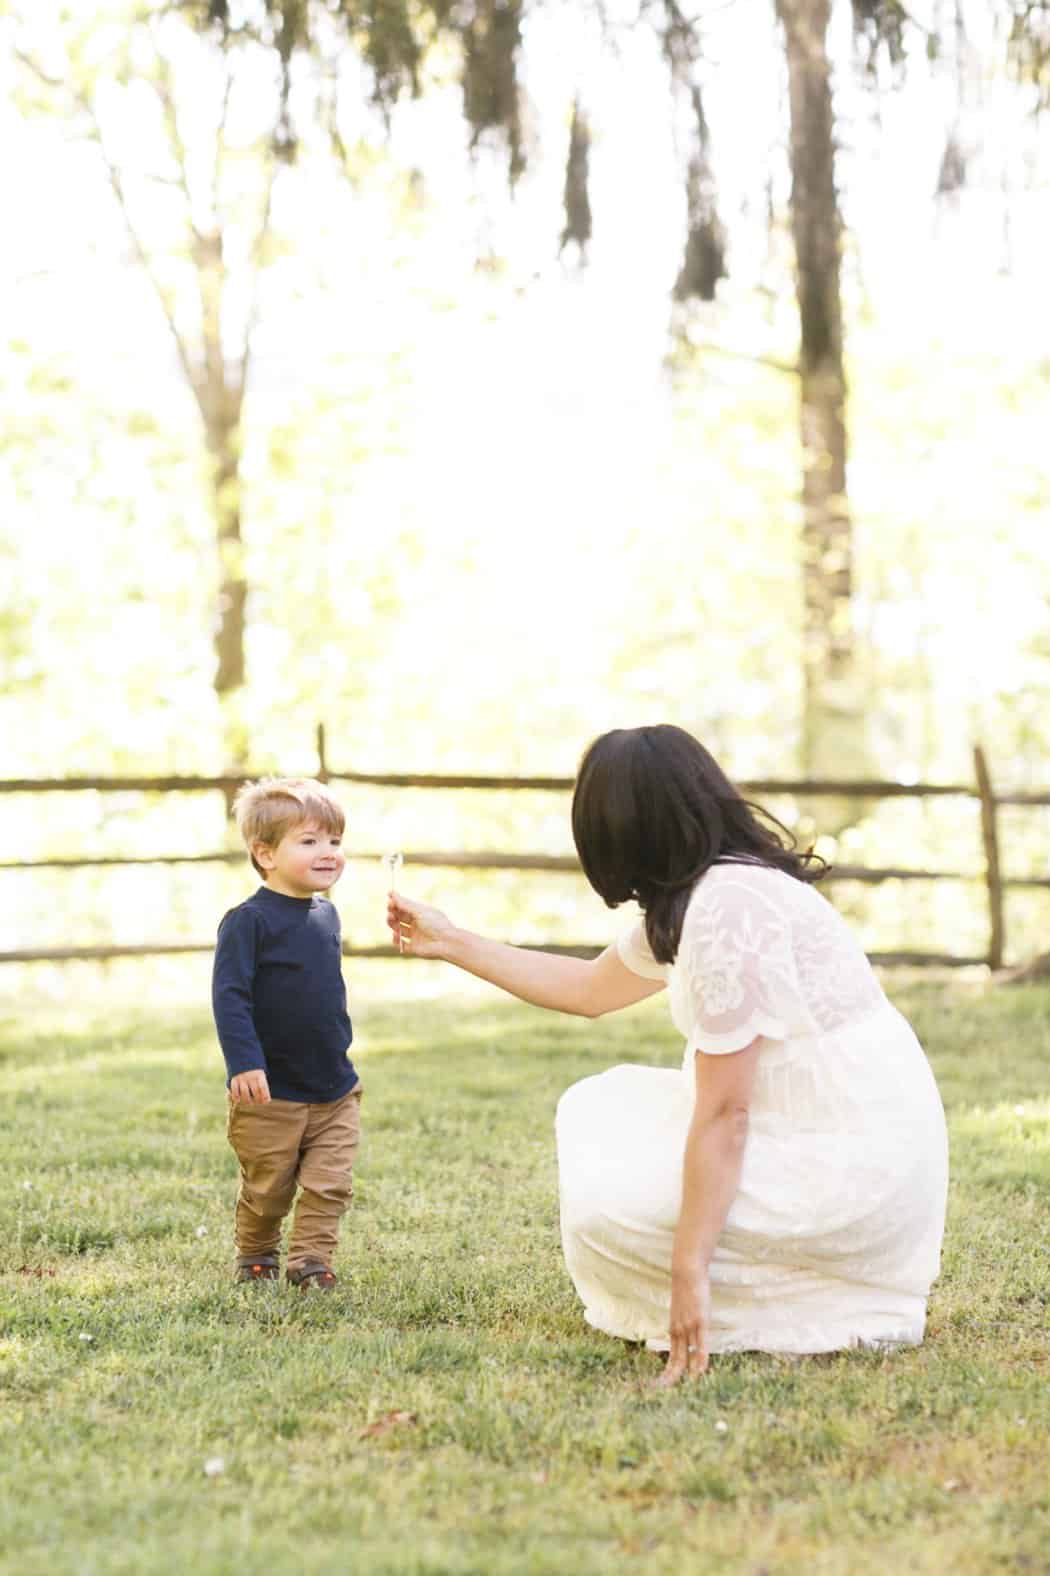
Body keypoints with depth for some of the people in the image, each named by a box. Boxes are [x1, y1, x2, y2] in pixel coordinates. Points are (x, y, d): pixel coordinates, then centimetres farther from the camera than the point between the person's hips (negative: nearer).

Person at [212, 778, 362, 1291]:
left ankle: (310, 1260, 8)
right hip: (270, 1093, -6)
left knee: (329, 1185, -1)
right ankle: (256, 1257, 29)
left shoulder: (326, 915, 7)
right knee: (267, 1189, 8)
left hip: (334, 1089, 6)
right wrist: (244, 1062, -26)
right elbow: (229, 996, -19)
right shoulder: (249, 920, -16)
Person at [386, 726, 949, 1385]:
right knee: (602, 1107, 13)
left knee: (599, 1211, -9)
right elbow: (590, 988, 25)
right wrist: (452, 943, 26)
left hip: (848, 1165, -10)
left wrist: (689, 1272, -22)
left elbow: (722, 1114, -24)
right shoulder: (696, 894, 9)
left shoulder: (727, 908, -22)